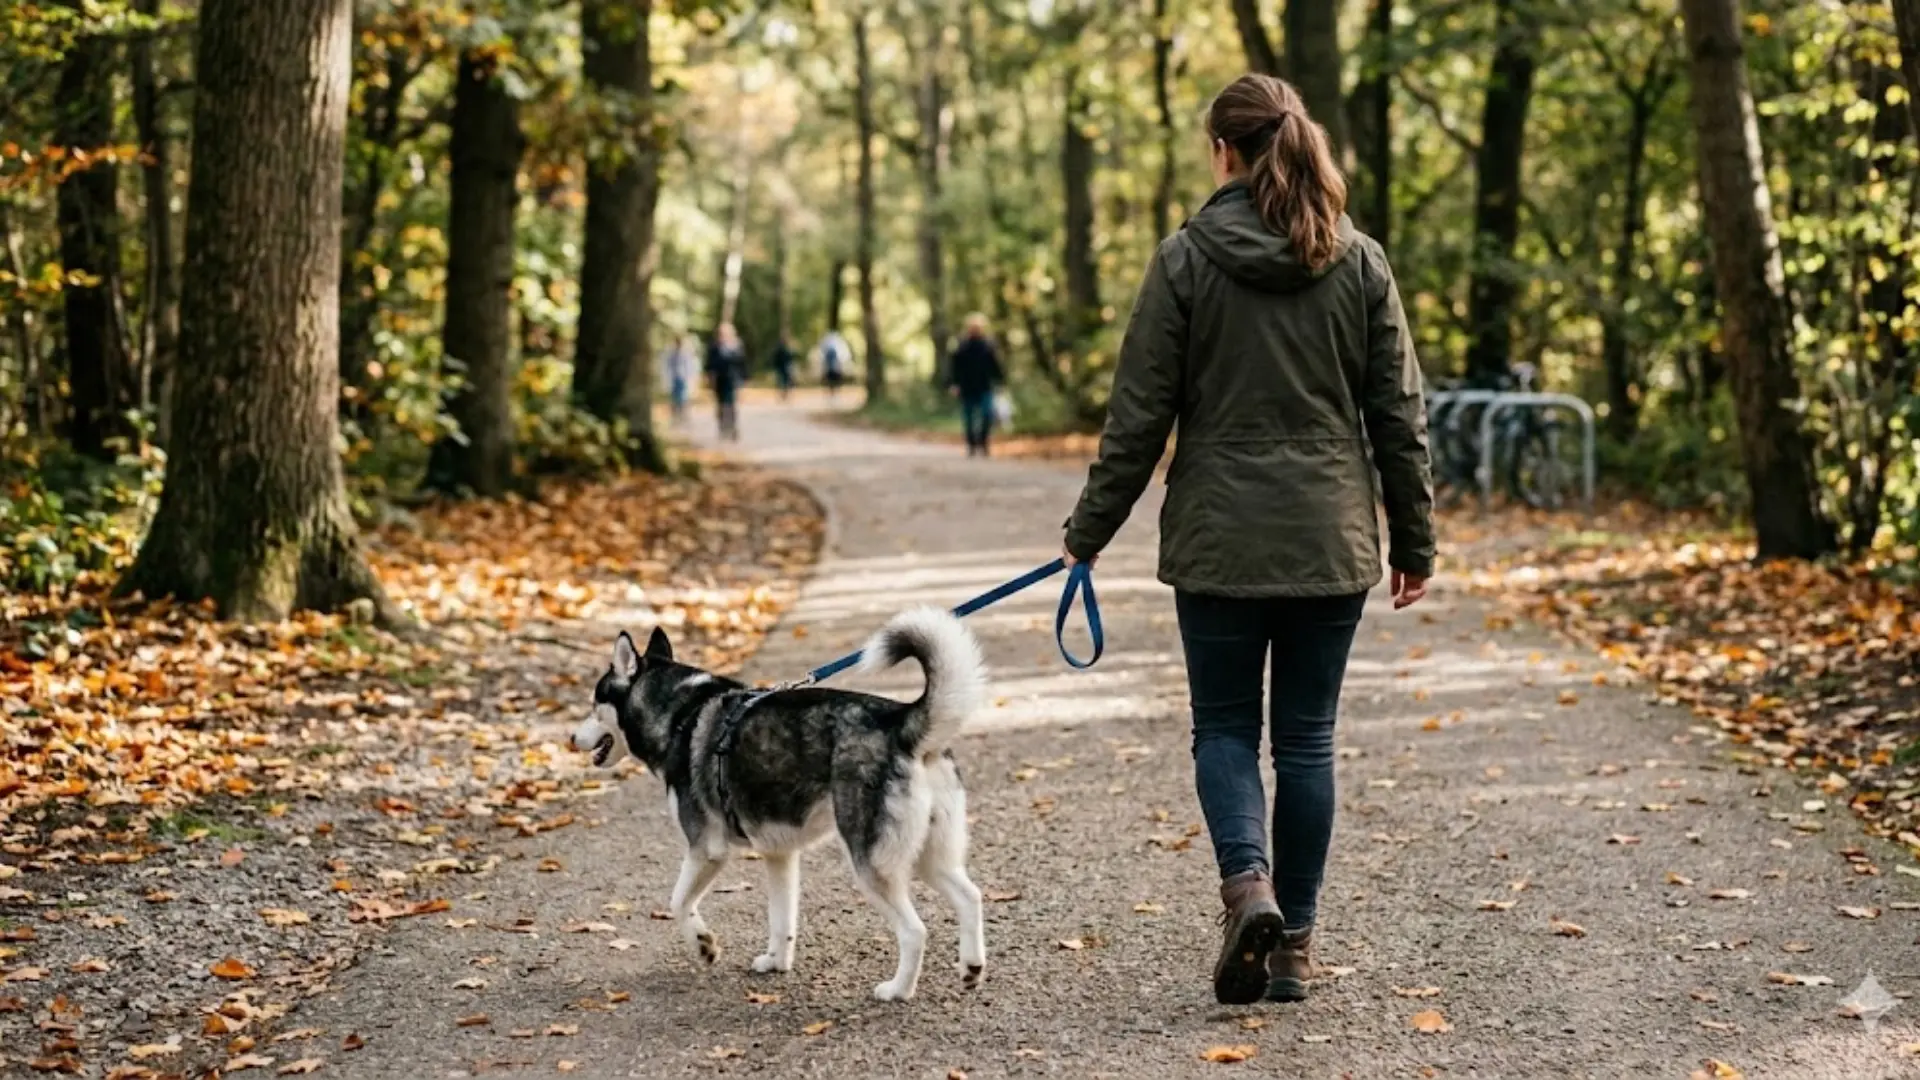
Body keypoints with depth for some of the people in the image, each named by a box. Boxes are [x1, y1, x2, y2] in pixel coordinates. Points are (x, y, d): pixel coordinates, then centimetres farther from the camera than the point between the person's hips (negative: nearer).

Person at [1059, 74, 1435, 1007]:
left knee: (1224, 728, 10)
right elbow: (1399, 417, 4)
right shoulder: (1360, 264, 2)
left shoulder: (1187, 260, -6)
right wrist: (1414, 542, 12)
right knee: (1306, 737, 10)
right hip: (1331, 543, 2)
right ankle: (1294, 942, 15)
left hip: (1219, 541, -2)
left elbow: (1138, 415, -5)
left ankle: (1249, 886, -14)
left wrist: (1088, 534, 3)